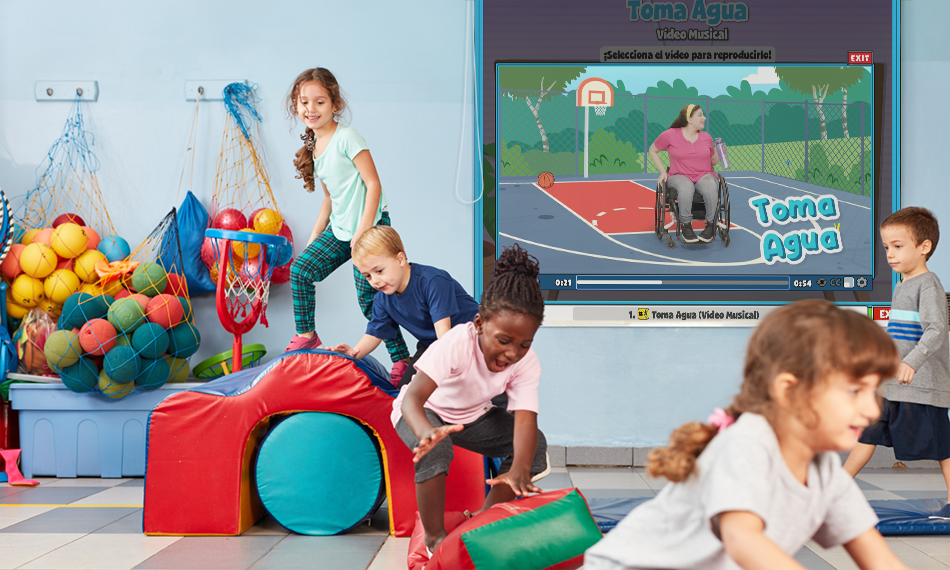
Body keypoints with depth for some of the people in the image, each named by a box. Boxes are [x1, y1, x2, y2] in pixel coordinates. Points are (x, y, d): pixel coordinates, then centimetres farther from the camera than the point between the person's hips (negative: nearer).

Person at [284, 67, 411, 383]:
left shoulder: (346, 138, -14)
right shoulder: (313, 147, 11)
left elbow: (373, 184, -17)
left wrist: (362, 233, -21)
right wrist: (314, 236, 16)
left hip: (370, 226, -8)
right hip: (339, 229, 8)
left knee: (369, 299, -8)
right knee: (300, 268, -1)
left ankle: (402, 359, 4)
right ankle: (306, 336, 17)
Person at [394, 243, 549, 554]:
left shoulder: (527, 363, -23)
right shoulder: (456, 344, -38)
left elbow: (525, 420, -33)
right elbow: (413, 397, -47)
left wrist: (519, 470, -53)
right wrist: (427, 433, -70)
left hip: (472, 414, 5)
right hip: (425, 411, -5)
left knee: (534, 445, -14)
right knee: (435, 451, -37)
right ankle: (434, 536, -15)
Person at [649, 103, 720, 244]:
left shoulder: (706, 137, 10)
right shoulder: (670, 135, -1)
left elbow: (713, 161, 22)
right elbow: (653, 150, 12)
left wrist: (719, 155, -2)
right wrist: (663, 172, 2)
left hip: (704, 175, 2)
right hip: (680, 176, -2)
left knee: (711, 189, -36)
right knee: (685, 188, -41)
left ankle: (711, 225, -18)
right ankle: (686, 226, -25)